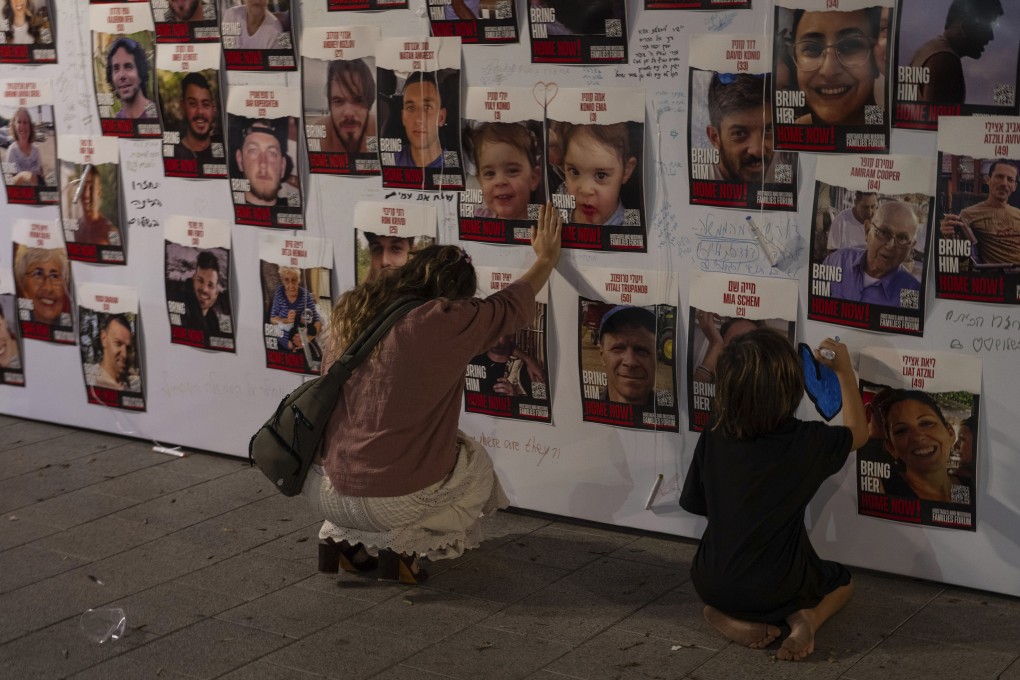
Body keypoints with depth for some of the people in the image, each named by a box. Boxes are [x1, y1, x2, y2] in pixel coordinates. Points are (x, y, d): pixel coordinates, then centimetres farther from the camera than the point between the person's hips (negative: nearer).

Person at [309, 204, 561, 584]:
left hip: (332, 494, 5)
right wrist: (546, 258, 21)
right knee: (477, 467, 24)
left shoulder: (351, 310, 2)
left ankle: (342, 537, 16)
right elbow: (514, 307, 4)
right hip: (397, 501, -5)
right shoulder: (445, 322, -13)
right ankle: (404, 544, 3)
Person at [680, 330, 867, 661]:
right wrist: (845, 371, 13)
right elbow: (857, 433, 5)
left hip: (712, 584, 2)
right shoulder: (805, 441, -17)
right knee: (842, 581, 28)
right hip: (777, 590, -2)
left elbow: (695, 503, 2)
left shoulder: (713, 434, -10)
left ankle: (727, 616, 5)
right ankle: (806, 618, -4)